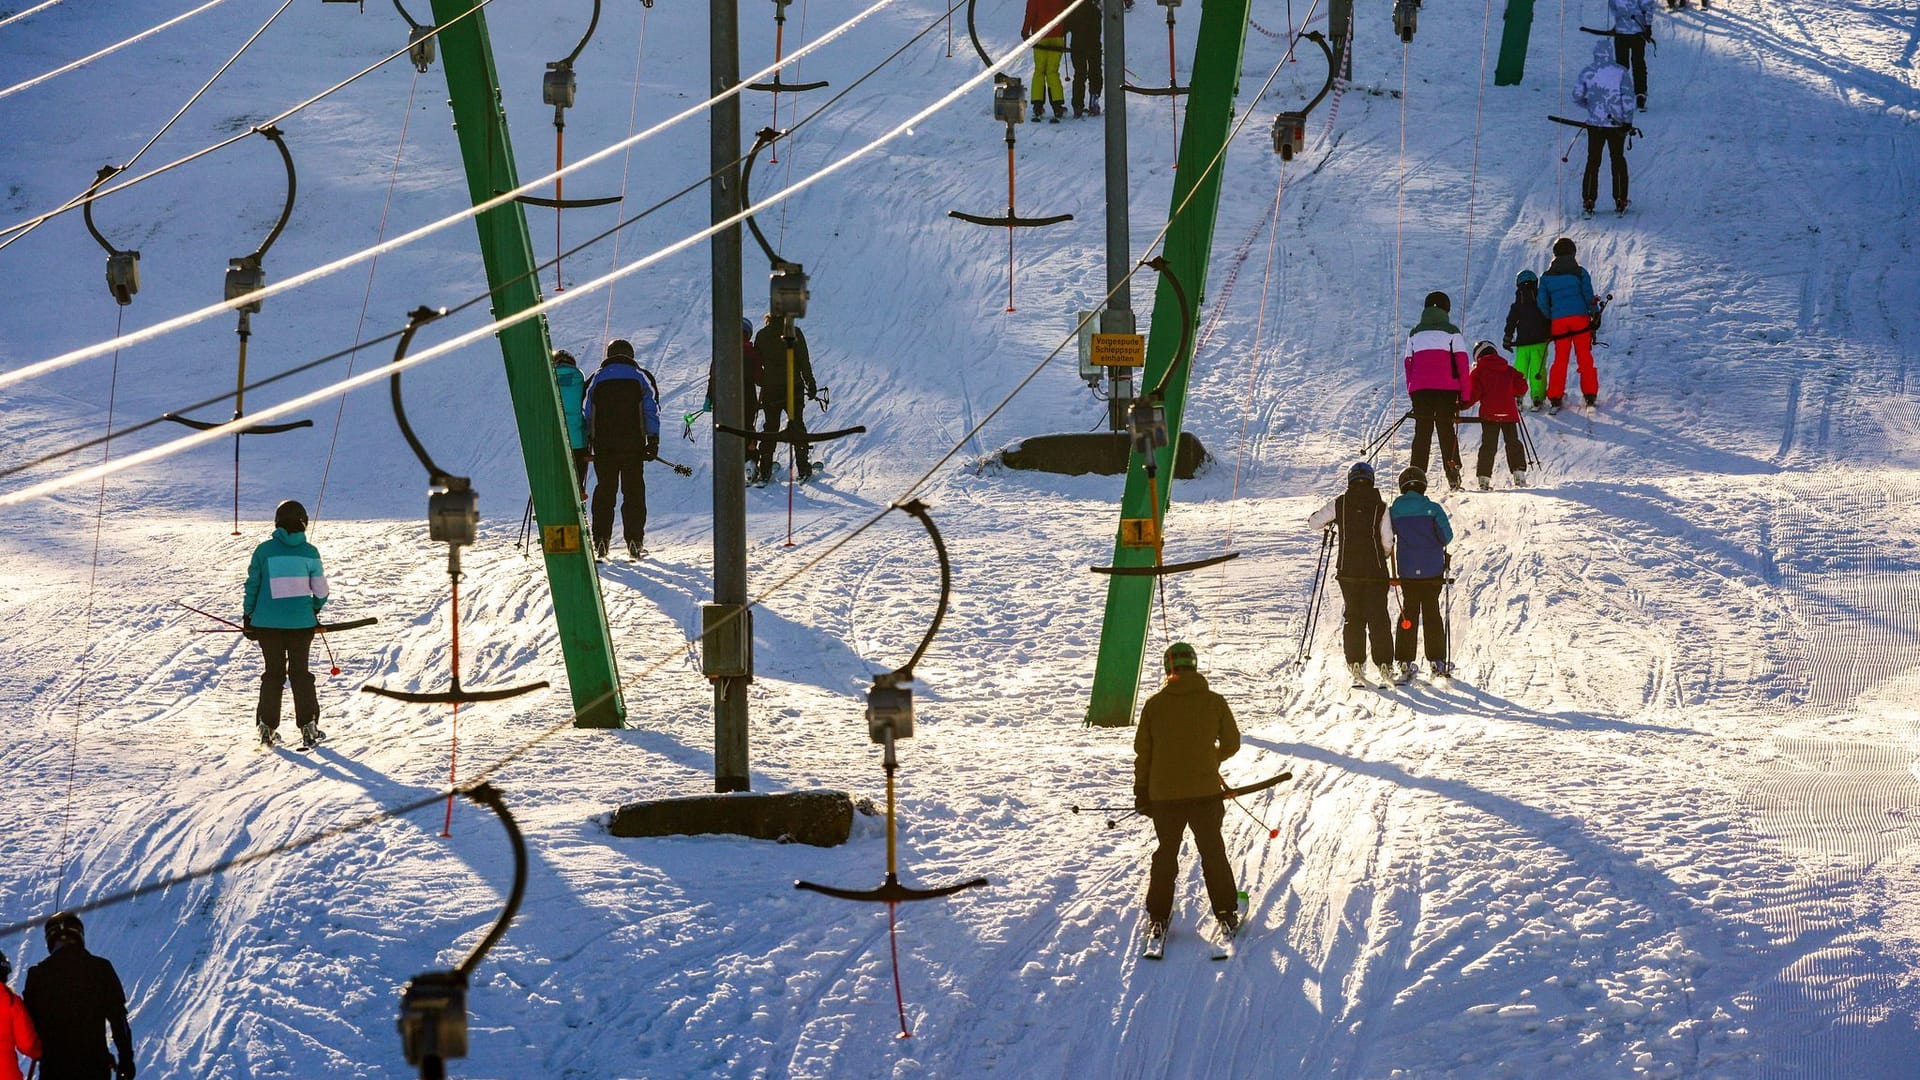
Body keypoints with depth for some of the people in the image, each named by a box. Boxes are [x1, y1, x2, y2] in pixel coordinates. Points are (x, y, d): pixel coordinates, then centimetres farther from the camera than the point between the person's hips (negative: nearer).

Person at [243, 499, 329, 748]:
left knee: (273, 672, 11)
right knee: (300, 672, 10)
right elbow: (320, 589, 3)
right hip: (301, 622, 0)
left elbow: (252, 585, 0)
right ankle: (308, 725, 5)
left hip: (268, 623, 0)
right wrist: (315, 609, 23)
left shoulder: (264, 550, -4)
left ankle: (266, 726, 9)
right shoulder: (309, 552, -3)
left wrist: (247, 616, 10)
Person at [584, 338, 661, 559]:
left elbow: (587, 413, 9)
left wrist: (587, 442, 13)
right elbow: (651, 411, 1)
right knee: (634, 491, 2)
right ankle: (634, 542, -4)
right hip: (633, 442, -1)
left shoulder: (596, 379, 10)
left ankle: (601, 541, 3)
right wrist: (653, 440, 1)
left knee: (604, 490, 8)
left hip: (603, 444, 1)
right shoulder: (641, 377, 7)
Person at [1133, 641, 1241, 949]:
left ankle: (1158, 918, 12)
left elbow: (1142, 752, -1)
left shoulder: (1154, 705, -5)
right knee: (1213, 852, 12)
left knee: (1166, 854, 13)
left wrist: (1142, 792, 9)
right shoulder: (1214, 702, -5)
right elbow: (1231, 744, 2)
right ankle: (1226, 914, 13)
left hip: (1165, 795, 0)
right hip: (1206, 791, 0)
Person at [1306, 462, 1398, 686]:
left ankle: (1355, 663, 4)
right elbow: (1388, 540, -5)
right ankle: (1384, 664, -1)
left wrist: (1329, 524, 27)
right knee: (1378, 617, 4)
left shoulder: (1340, 503, 0)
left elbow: (1314, 521, 6)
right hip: (1375, 570, -1)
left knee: (1353, 616, 11)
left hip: (1347, 569, 1)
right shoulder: (1380, 506, -4)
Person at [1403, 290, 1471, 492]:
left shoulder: (1415, 333, 15)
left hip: (1419, 389, 2)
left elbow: (1408, 363, 14)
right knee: (1446, 429, 4)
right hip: (1446, 389, -2)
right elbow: (1462, 362, 0)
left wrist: (1411, 392, 17)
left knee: (1422, 430, 6)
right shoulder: (1451, 331, 5)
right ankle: (1453, 474, -6)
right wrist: (1464, 393, 2)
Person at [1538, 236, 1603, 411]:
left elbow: (1542, 303, 6)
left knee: (1560, 359, 7)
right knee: (1585, 357, 5)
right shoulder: (1579, 272, -1)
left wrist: (1549, 318, 18)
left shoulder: (1547, 277, 5)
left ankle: (1554, 398, 2)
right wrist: (1595, 312, 6)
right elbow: (1588, 295, -5)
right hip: (1580, 318, -2)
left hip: (1558, 321, 2)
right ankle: (1590, 396, 3)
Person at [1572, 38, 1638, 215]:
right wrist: (1628, 121, -7)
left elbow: (1577, 96, 2)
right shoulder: (1620, 72, -6)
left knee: (1593, 161, 10)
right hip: (1617, 124, -1)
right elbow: (1628, 98, -10)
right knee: (1618, 160, 12)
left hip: (1595, 123, 1)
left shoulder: (1587, 72, -3)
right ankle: (1620, 200, 11)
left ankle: (1588, 200, 5)